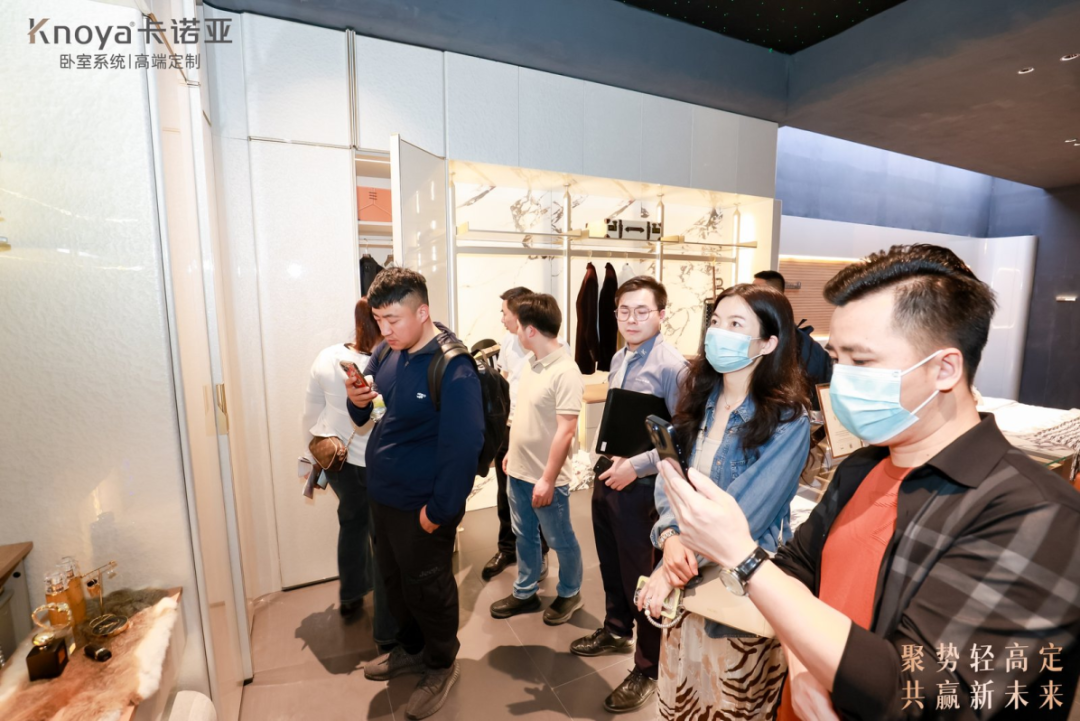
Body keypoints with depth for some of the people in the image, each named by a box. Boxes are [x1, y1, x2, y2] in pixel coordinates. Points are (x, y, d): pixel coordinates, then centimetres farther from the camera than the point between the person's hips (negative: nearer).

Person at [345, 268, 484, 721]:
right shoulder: (386, 352, 0)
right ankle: (411, 648, 49)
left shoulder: (452, 368, -25)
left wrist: (438, 510, -20)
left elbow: (464, 446, -25)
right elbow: (365, 416, 10)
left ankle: (441, 665, 39)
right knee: (394, 578, 24)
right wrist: (357, 401, -13)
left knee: (425, 587, 12)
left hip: (422, 505, -8)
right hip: (382, 494, 8)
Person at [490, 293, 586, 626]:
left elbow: (565, 431, -24)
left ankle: (569, 594, 38)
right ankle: (525, 592, 41)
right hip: (519, 470, 8)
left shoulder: (565, 372, -23)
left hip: (545, 477, -7)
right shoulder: (531, 362, 3)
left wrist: (548, 479, -21)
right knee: (524, 536, 22)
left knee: (561, 540, 15)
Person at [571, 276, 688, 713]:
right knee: (612, 567, 23)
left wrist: (635, 467, -22)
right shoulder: (619, 359, 6)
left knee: (641, 578, 9)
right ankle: (616, 631, 48)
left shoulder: (672, 366, -18)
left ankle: (647, 668, 31)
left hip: (641, 487, -7)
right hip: (607, 477, 7)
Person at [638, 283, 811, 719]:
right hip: (687, 575, 5)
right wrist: (670, 538, -19)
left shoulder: (787, 420, -16)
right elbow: (668, 477, -2)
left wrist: (679, 563, -22)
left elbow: (747, 511, -22)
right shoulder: (698, 398, 0)